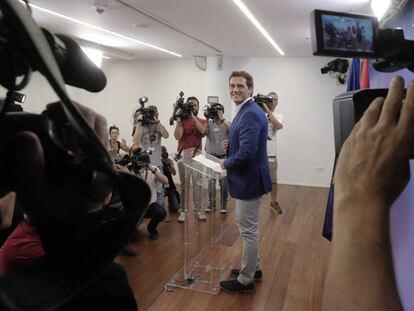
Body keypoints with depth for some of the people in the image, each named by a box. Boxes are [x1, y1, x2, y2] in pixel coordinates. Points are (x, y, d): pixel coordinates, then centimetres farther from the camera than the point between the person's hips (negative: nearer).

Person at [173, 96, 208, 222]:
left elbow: (203, 131, -12)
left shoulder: (203, 121, 12)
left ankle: (198, 210, 2)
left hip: (197, 154, 1)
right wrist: (178, 119, -13)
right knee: (184, 184, 1)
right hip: (183, 154, -1)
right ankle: (183, 211, 6)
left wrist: (193, 116, -12)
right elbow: (177, 136, -10)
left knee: (197, 183, -4)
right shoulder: (182, 121, 5)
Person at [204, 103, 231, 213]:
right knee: (211, 181, 6)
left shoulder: (226, 123, 2)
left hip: (223, 157, -1)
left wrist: (222, 118, -20)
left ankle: (223, 204, 15)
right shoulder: (209, 123, 6)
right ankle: (211, 202, 20)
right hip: (210, 156, 1)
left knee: (223, 181, 2)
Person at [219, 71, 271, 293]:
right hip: (246, 179, 11)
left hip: (249, 180, -11)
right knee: (248, 228, 22)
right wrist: (231, 143, 1)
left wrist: (226, 163, -13)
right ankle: (253, 268, 39)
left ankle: (246, 280, 20)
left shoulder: (251, 114, -22)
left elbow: (247, 153, -30)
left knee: (248, 231, 4)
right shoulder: (245, 111, 11)